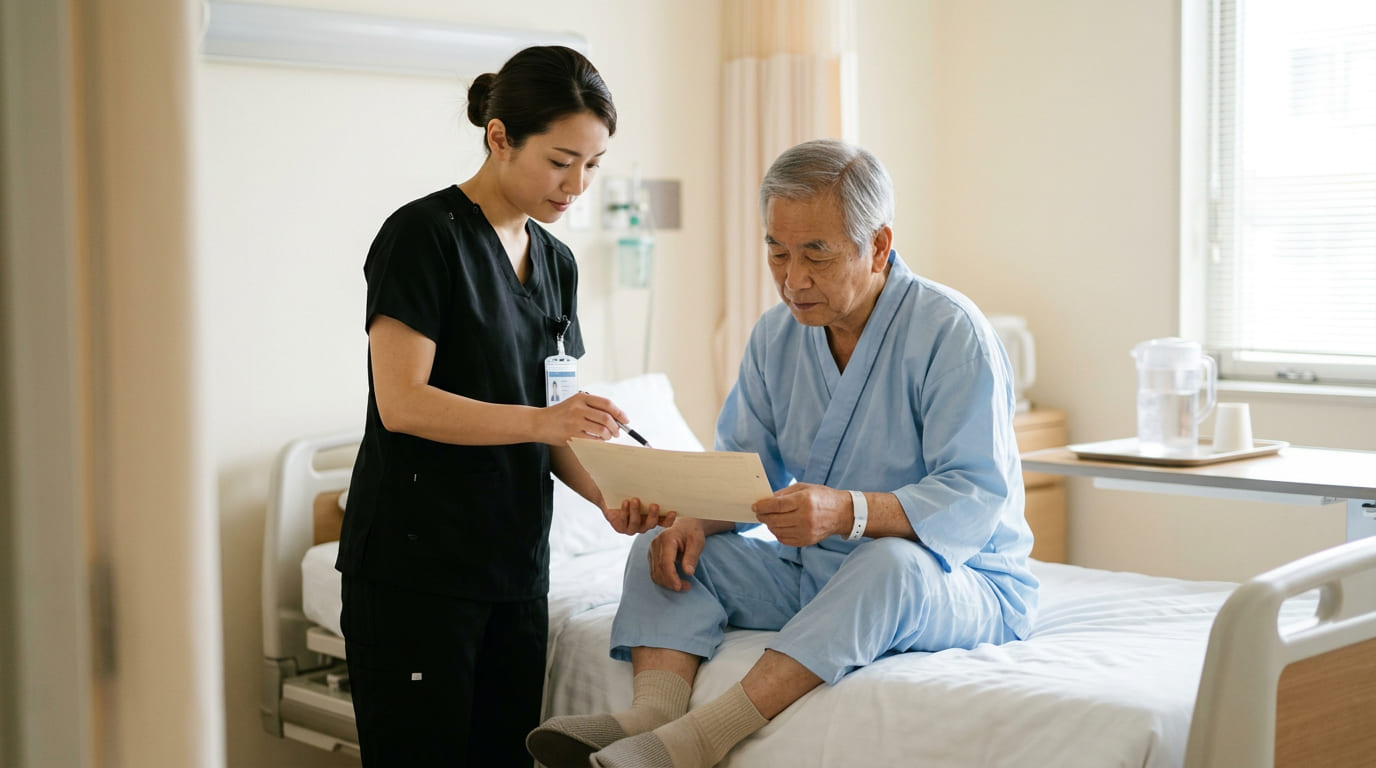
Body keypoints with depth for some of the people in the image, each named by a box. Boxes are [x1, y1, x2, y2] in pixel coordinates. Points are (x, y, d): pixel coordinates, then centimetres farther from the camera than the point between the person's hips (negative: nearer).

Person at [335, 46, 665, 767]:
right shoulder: (424, 234, -9)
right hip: (415, 564, -7)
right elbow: (403, 402, -17)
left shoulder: (555, 262, 14)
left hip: (516, 561, 7)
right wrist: (540, 420, -27)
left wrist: (605, 493, -2)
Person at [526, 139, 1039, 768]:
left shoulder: (951, 332, -16)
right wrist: (697, 519, -16)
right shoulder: (776, 335, 5)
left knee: (889, 564, -39)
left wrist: (848, 511, -40)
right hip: (812, 575, 6)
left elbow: (978, 499, -24)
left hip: (962, 581, -6)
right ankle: (650, 715, -33)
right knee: (664, 550, -7)